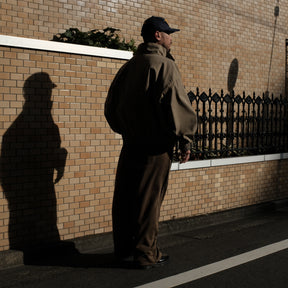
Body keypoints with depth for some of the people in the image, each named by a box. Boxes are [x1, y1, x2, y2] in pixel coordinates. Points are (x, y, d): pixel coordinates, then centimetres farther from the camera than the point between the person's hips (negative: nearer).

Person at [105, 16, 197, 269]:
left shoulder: (128, 66, 12)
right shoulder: (165, 65, -10)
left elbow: (111, 106, 16)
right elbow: (177, 107, -16)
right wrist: (185, 141, -8)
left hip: (130, 144, 7)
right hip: (156, 146, -7)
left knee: (124, 198, 12)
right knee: (149, 200, 0)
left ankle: (122, 248, 24)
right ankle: (146, 255, 9)